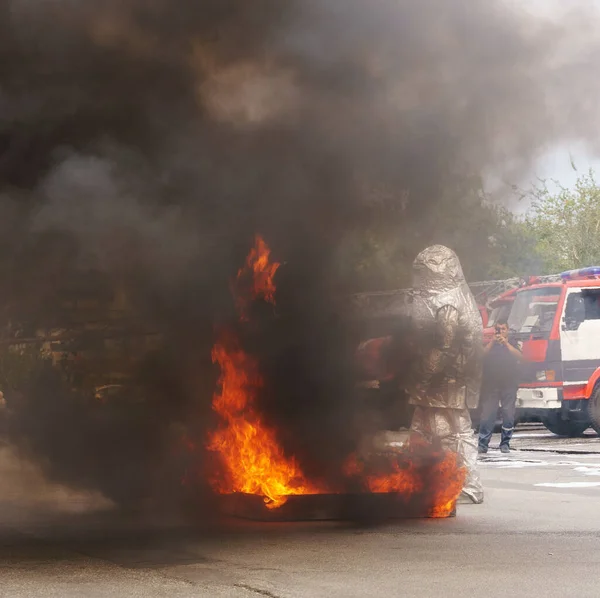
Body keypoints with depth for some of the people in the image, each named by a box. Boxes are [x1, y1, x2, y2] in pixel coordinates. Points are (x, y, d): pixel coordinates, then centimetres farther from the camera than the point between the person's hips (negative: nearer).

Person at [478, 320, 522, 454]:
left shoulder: (512, 345, 15)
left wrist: (506, 343, -12)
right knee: (487, 414, -8)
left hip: (509, 384, 1)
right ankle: (483, 443, -11)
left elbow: (518, 356, -4)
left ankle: (505, 443, 4)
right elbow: (483, 355, -3)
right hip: (491, 384, 0)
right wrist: (493, 341, -12)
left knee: (509, 414, -3)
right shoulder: (490, 345, 15)